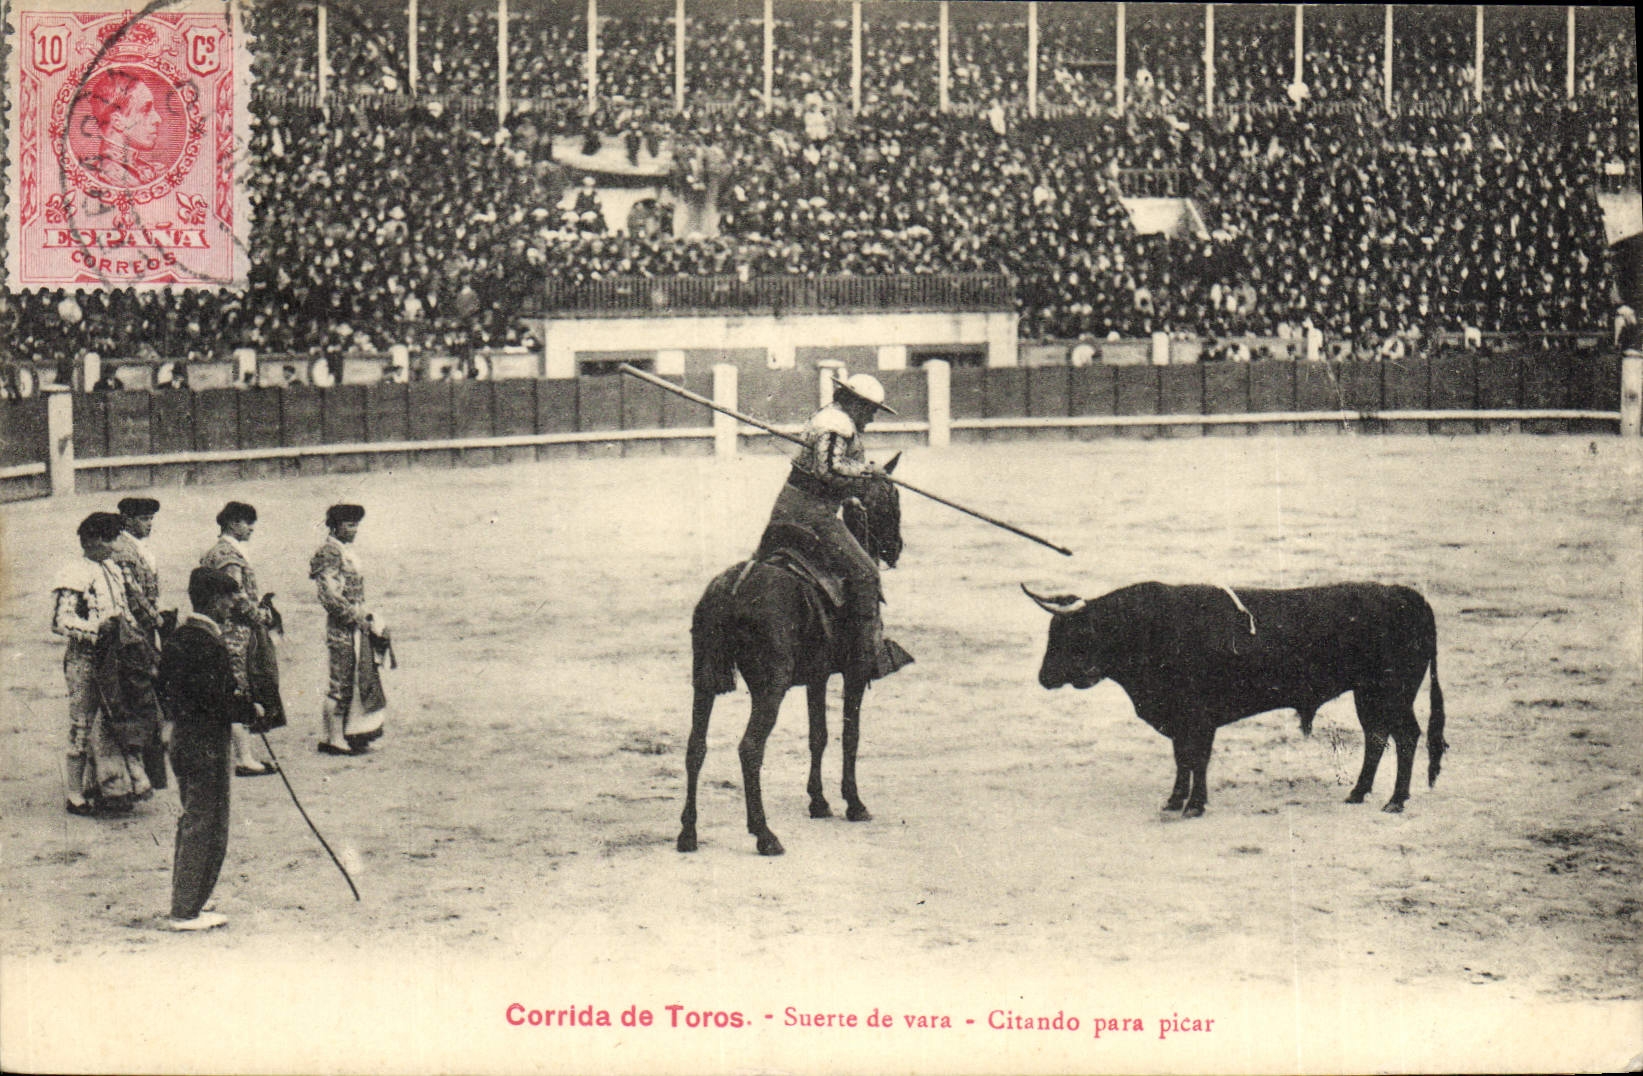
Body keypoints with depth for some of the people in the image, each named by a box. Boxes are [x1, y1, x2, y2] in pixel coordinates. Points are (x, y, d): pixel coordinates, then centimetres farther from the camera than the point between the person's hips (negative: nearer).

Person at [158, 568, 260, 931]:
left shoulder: (179, 637, 10)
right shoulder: (208, 644, -20)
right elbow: (217, 703, -23)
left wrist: (234, 696, 15)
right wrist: (251, 709, -6)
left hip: (182, 738, 10)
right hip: (206, 747, -10)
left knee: (191, 824, 18)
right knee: (206, 829, -3)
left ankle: (183, 905, 25)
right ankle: (187, 912, 1)